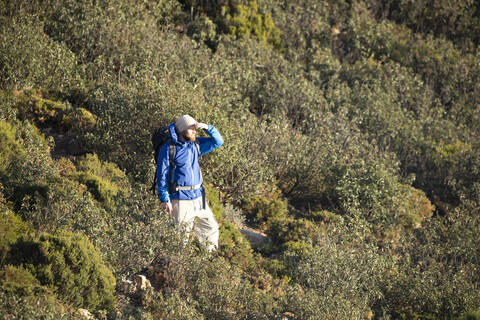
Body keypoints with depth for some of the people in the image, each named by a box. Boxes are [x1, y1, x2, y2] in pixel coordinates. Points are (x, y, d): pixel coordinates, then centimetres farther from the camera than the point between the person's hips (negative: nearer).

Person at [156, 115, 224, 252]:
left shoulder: (196, 144, 10)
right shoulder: (168, 149, -7)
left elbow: (218, 141, 16)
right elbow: (162, 176, -7)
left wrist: (207, 127, -2)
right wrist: (165, 199, -12)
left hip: (198, 198, 7)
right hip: (181, 200, -6)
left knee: (211, 228, 10)